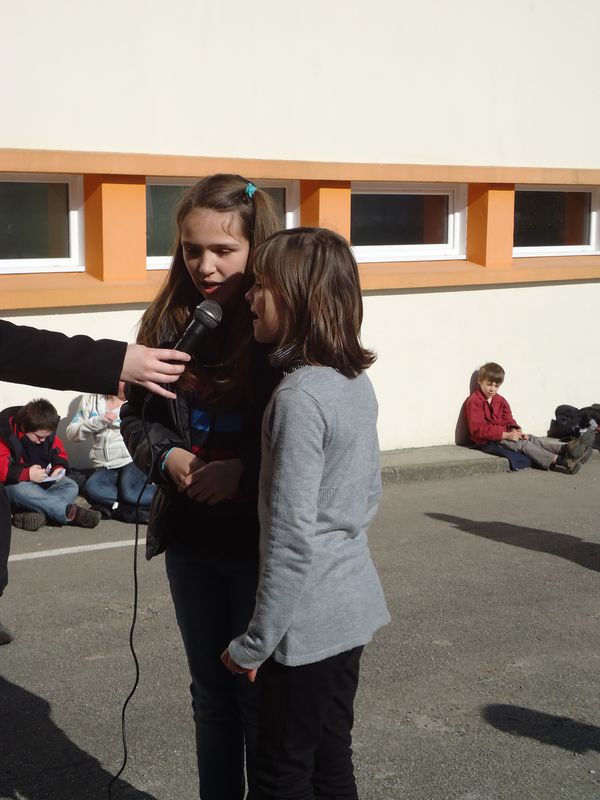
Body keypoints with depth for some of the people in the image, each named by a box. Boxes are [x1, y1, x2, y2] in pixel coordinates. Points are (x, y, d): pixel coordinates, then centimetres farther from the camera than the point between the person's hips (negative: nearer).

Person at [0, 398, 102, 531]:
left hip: (44, 480, 6)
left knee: (71, 487, -16)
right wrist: (26, 474, -36)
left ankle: (38, 514, -42)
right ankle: (70, 512, -43)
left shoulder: (46, 433, -3)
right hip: (17, 483, -6)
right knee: (19, 491, -40)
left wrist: (59, 468, -12)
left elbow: (59, 453, 10)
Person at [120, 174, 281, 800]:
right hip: (190, 537, 5)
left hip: (262, 541, -5)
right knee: (210, 693, 20)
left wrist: (244, 472, -23)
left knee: (259, 699, 9)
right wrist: (168, 456, -9)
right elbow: (135, 415, 10)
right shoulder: (169, 321, 1)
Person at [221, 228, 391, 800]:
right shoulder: (356, 381, 4)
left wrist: (255, 643, -15)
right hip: (352, 604, 8)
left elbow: (291, 537, -23)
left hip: (309, 621, -8)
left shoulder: (299, 397, -22)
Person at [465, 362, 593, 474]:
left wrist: (516, 430, -11)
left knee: (532, 439, -14)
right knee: (523, 444, -25)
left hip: (504, 434, 8)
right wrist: (506, 435, -26)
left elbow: (508, 420, 16)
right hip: (487, 440, -8)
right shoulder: (473, 402, -9)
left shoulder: (500, 400, 20)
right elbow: (478, 429, -20)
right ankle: (559, 461, -41)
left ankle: (565, 448, -37)